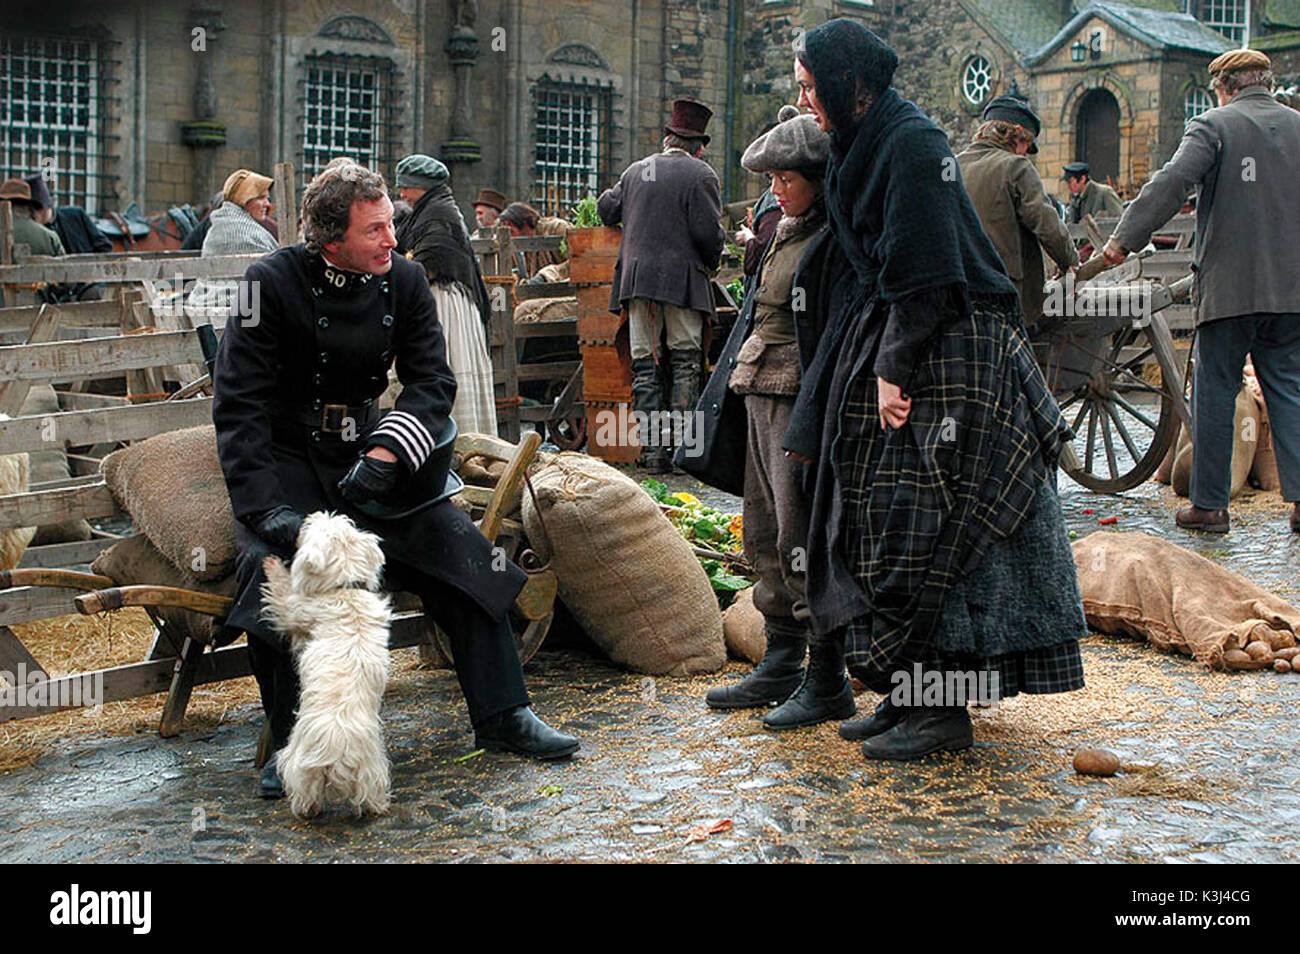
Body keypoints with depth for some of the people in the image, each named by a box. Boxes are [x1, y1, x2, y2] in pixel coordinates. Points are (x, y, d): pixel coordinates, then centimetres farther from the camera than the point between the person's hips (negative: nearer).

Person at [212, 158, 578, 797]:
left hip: (365, 450, 4)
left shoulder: (404, 281, -2)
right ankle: (291, 742, -13)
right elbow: (238, 406, -18)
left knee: (461, 550, -8)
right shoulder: (273, 283, -15)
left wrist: (386, 452, -22)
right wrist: (268, 507, -30)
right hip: (283, 459, -4)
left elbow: (432, 380, -3)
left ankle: (501, 716, 2)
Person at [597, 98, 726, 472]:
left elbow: (606, 209, 19)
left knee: (645, 362, 5)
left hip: (636, 275, 4)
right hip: (682, 279, -4)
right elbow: (707, 231, -9)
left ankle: (652, 447, 2)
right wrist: (712, 260, 10)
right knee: (685, 360, 2)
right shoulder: (701, 175, -2)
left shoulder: (636, 170, 13)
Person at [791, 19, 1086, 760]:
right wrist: (879, 362, 16)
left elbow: (923, 273, -19)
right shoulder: (862, 144, 14)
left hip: (951, 355, -10)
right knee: (886, 521, 10)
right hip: (896, 345, 10)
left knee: (928, 529, -7)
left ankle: (944, 709, 1)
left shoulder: (912, 144, -14)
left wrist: (893, 368, -17)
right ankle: (908, 694, 17)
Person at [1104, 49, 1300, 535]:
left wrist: (1124, 238, -18)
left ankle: (1209, 505, 7)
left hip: (1229, 286, -4)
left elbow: (1171, 182, -18)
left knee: (1214, 395, 4)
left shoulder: (1213, 127, -3)